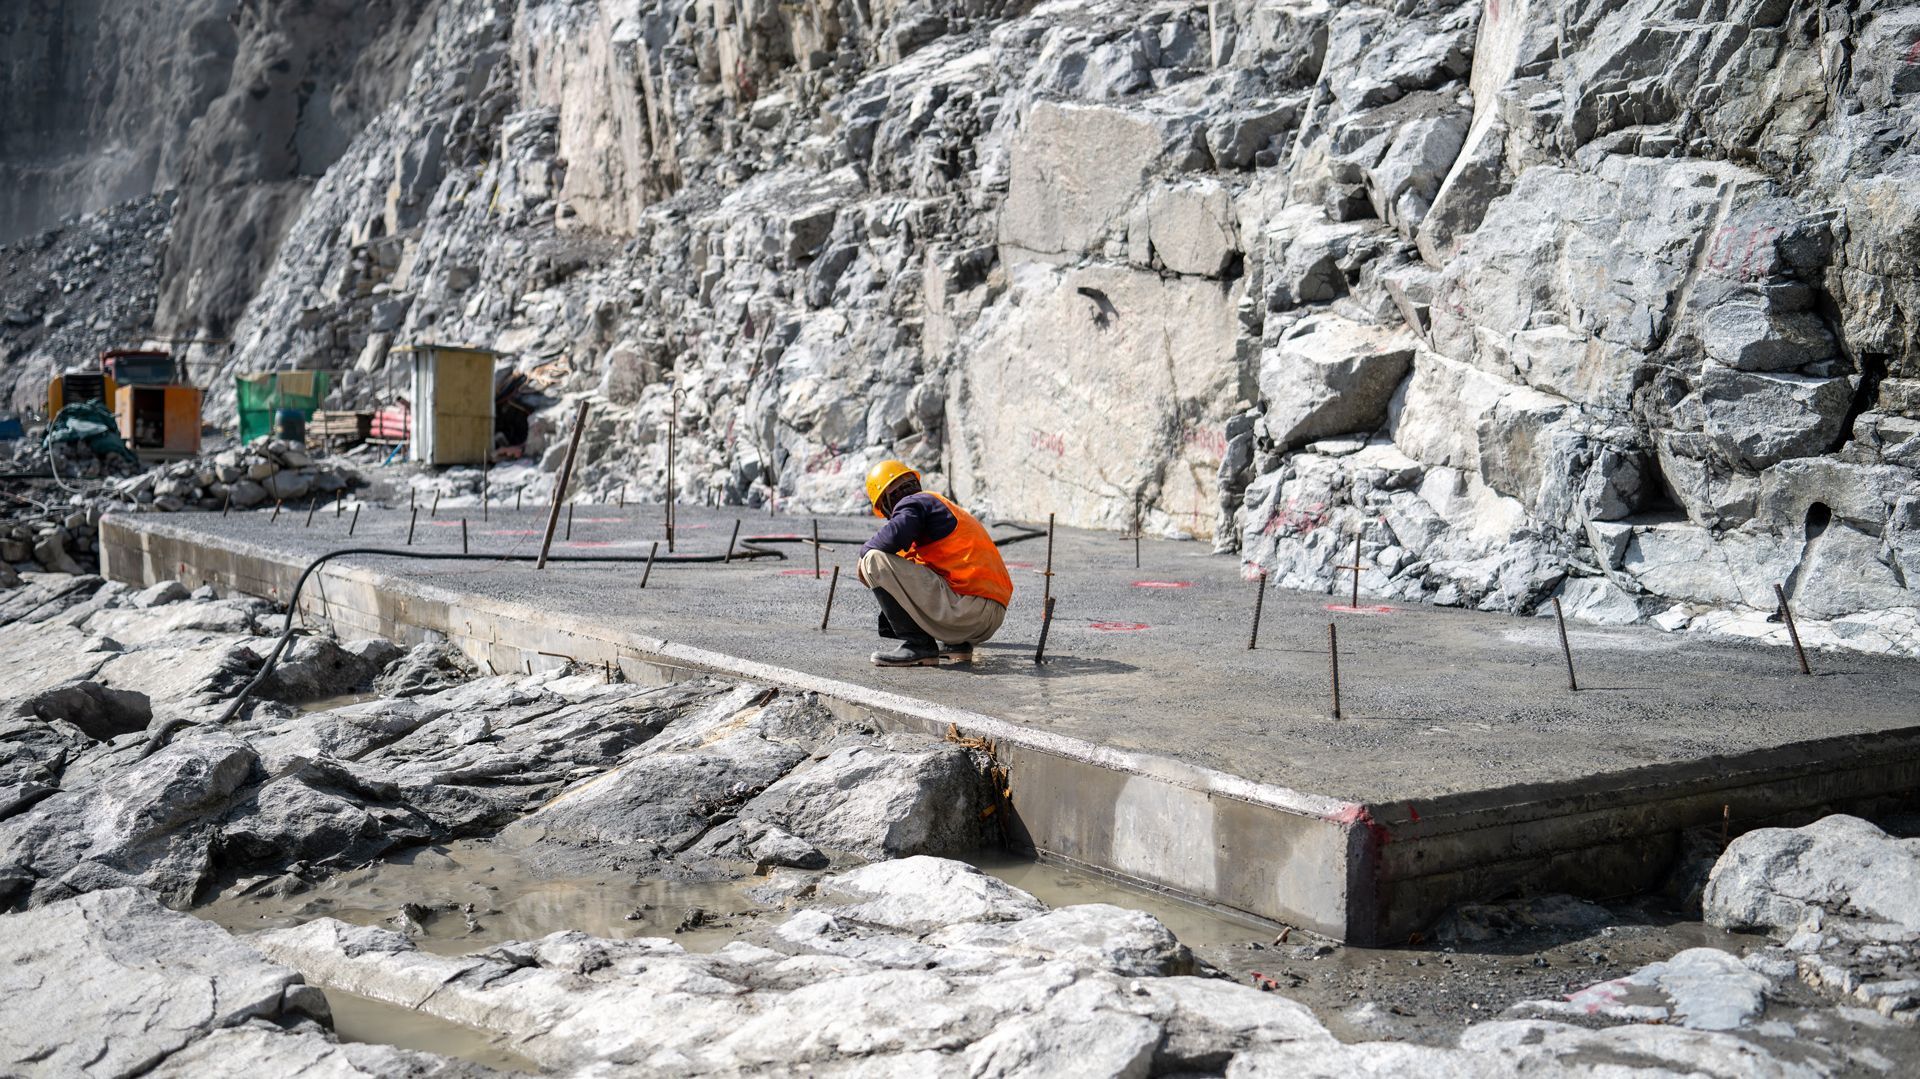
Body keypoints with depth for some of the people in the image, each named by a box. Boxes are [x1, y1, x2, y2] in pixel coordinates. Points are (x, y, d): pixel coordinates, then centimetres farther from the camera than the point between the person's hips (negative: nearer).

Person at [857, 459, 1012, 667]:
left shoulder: (913, 502, 1)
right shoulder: (944, 505, 28)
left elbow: (895, 535, -21)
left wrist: (865, 552, -1)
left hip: (965, 607, -9)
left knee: (875, 560, -9)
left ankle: (917, 644, -9)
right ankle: (956, 643, 17)